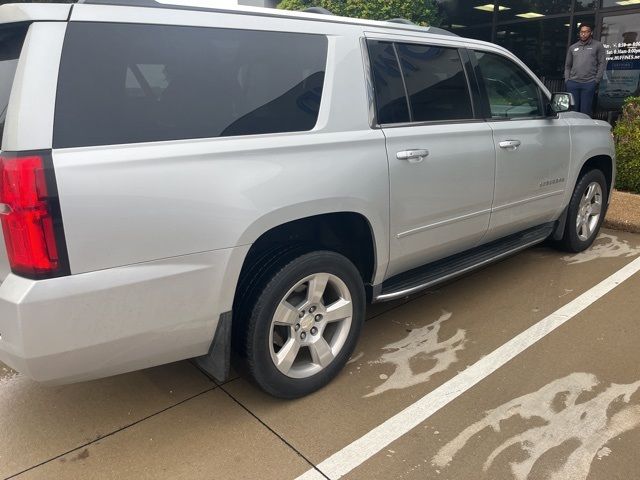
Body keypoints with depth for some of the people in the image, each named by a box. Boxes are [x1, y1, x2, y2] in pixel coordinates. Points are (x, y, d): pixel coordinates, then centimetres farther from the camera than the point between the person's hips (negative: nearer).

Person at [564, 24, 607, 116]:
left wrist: (596, 80, -5)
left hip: (589, 83, -3)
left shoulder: (598, 46, 8)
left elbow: (602, 63, 4)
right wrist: (567, 79, 7)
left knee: (585, 111, -4)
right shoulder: (573, 47, 17)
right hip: (573, 83, 3)